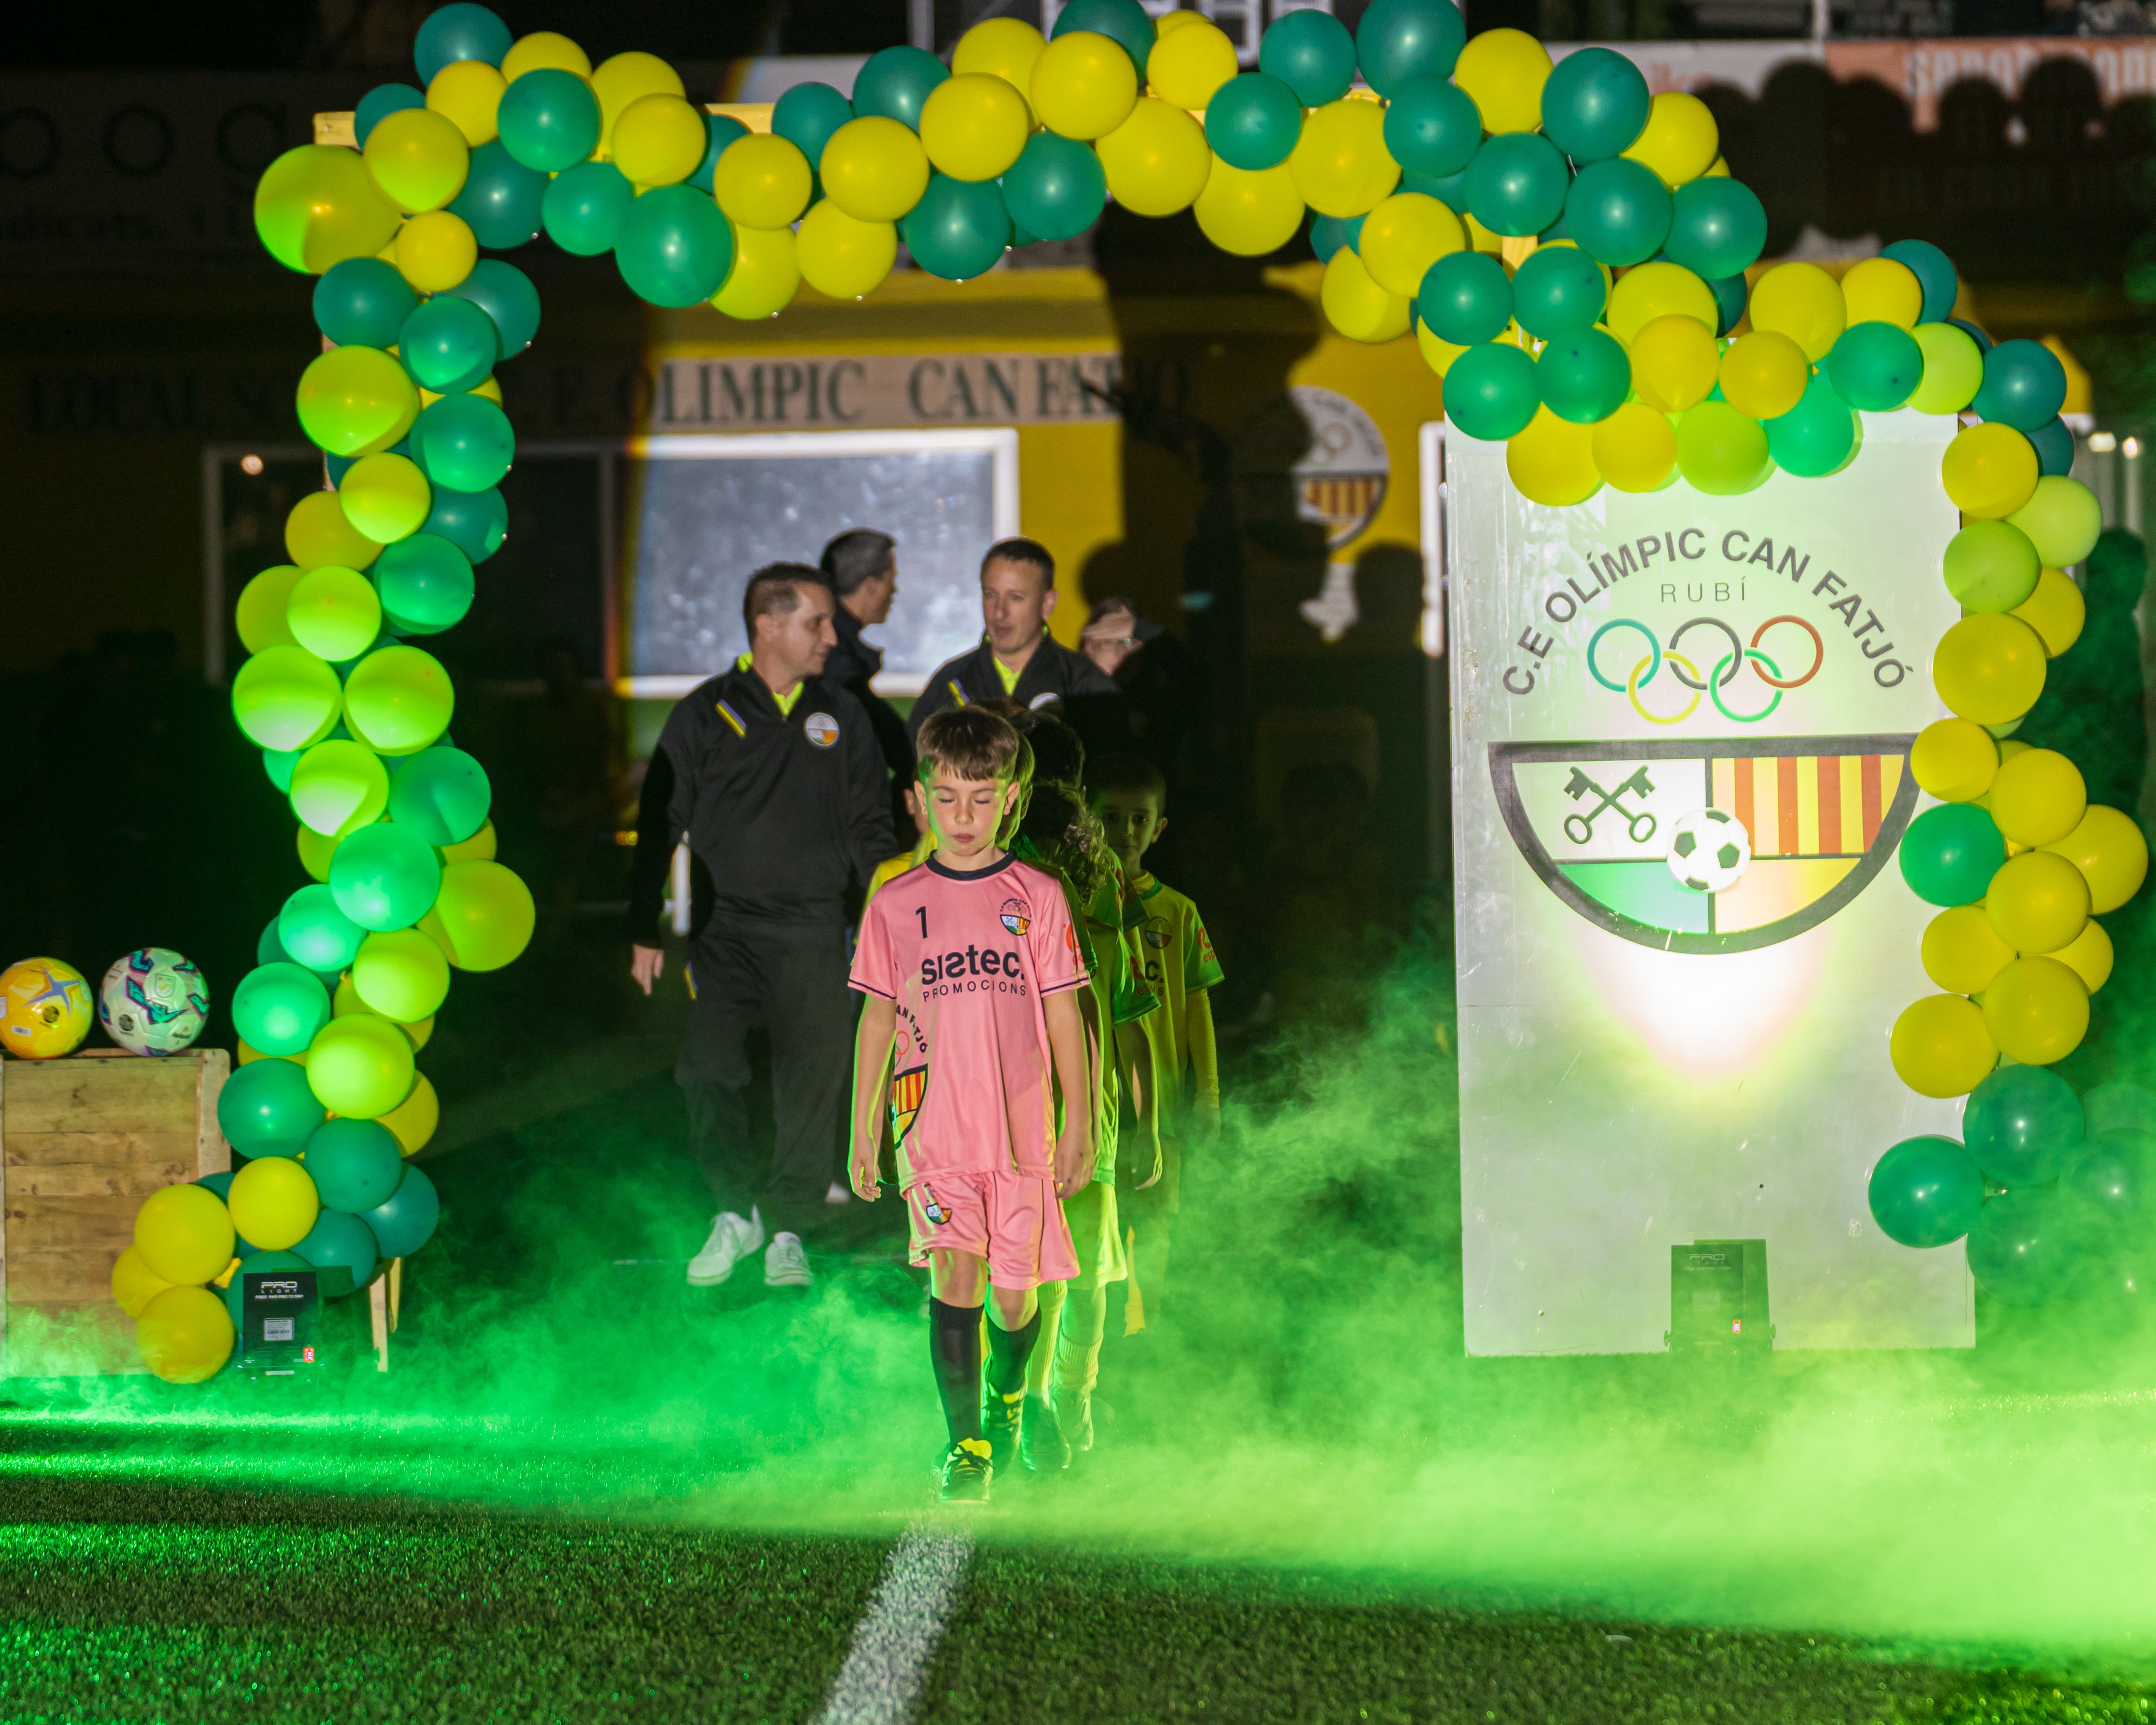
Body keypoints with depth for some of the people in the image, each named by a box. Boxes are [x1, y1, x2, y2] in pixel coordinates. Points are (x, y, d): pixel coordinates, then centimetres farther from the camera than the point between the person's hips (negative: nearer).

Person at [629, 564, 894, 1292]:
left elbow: (870, 829, 16)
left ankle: (787, 1230, 12)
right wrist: (645, 931, 4)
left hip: (815, 933, 2)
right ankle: (736, 1211, 2)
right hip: (728, 926, -2)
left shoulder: (841, 716, 10)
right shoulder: (705, 715, 3)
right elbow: (659, 823, 6)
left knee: (812, 1082, 1)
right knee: (709, 1068, -14)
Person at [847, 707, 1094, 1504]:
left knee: (1015, 1292, 6)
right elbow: (876, 1020, 10)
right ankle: (965, 1447, -14)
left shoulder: (1036, 897, 3)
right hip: (934, 1130, 0)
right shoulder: (895, 905, 4)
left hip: (1021, 1130, 1)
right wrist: (861, 1132, 9)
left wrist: (1079, 1124, 1)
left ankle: (1008, 1398, 38)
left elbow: (1064, 1015, 5)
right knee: (956, 1268, -18)